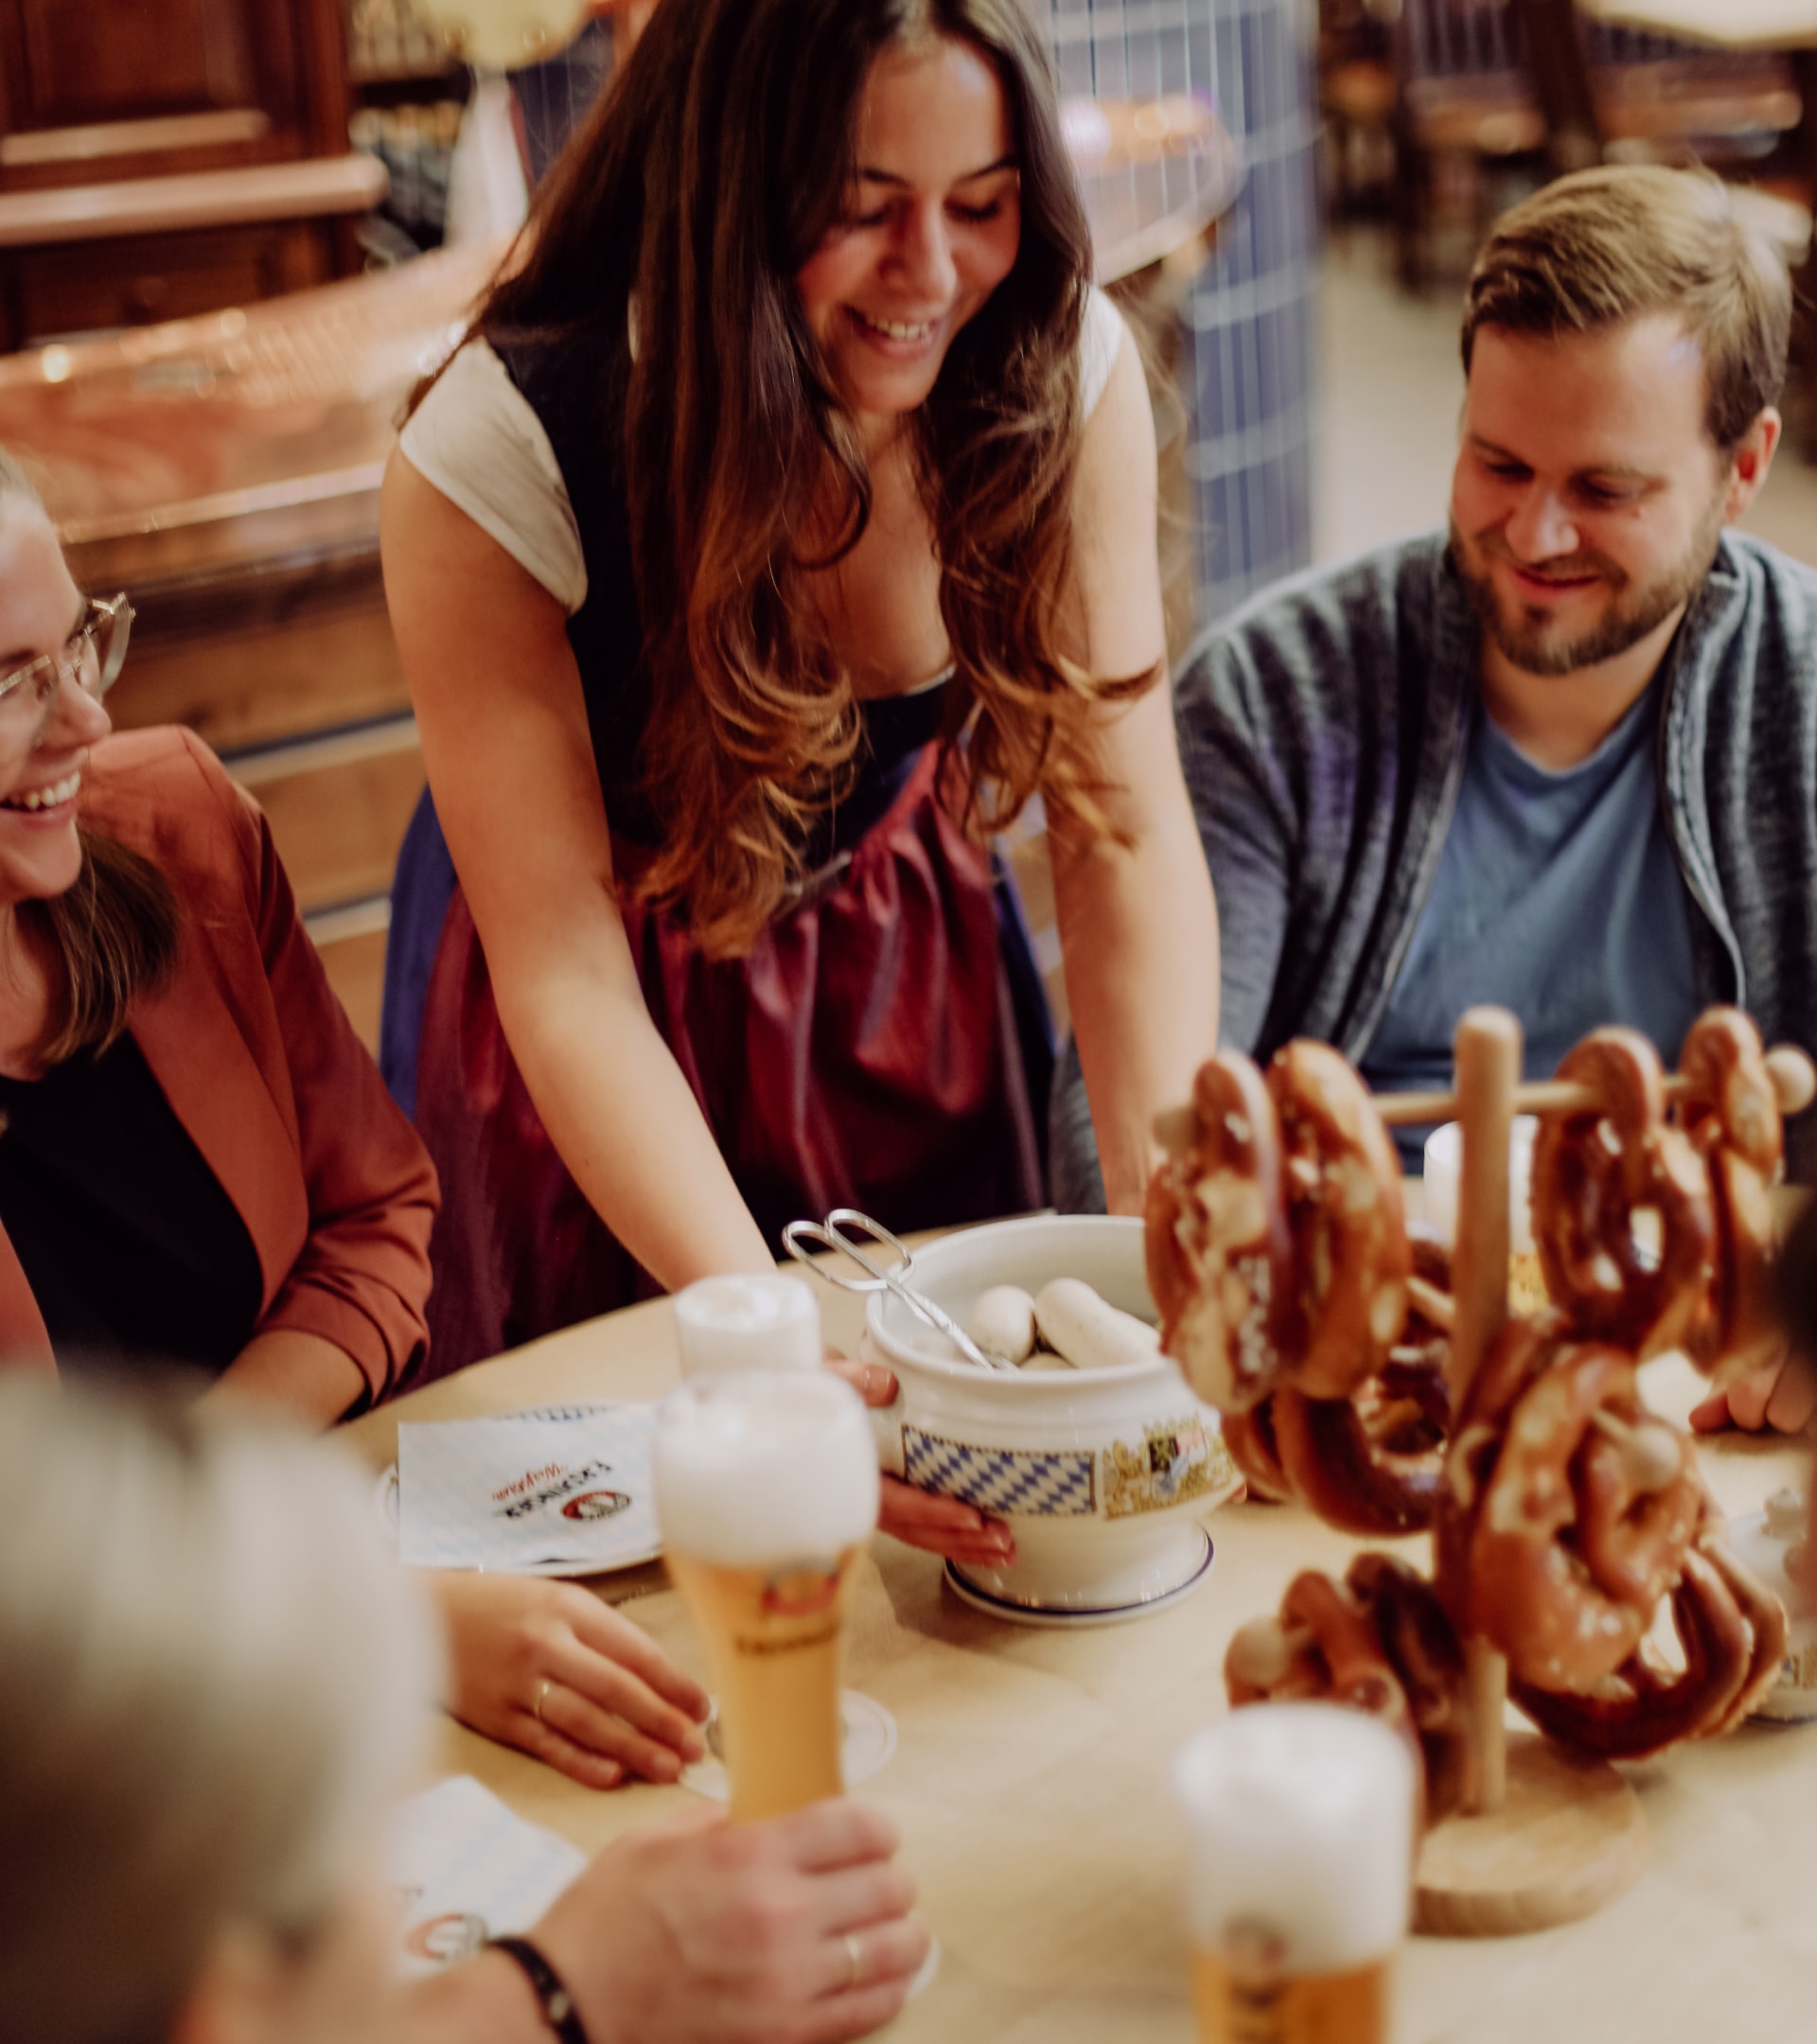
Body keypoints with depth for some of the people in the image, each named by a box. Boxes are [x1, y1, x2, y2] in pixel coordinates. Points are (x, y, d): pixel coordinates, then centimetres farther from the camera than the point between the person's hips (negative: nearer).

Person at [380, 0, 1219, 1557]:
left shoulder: (1065, 366, -20)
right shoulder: (496, 465, -30)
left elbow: (1124, 831, -17)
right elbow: (565, 976, -28)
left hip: (910, 984, 3)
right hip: (611, 1080, -3)